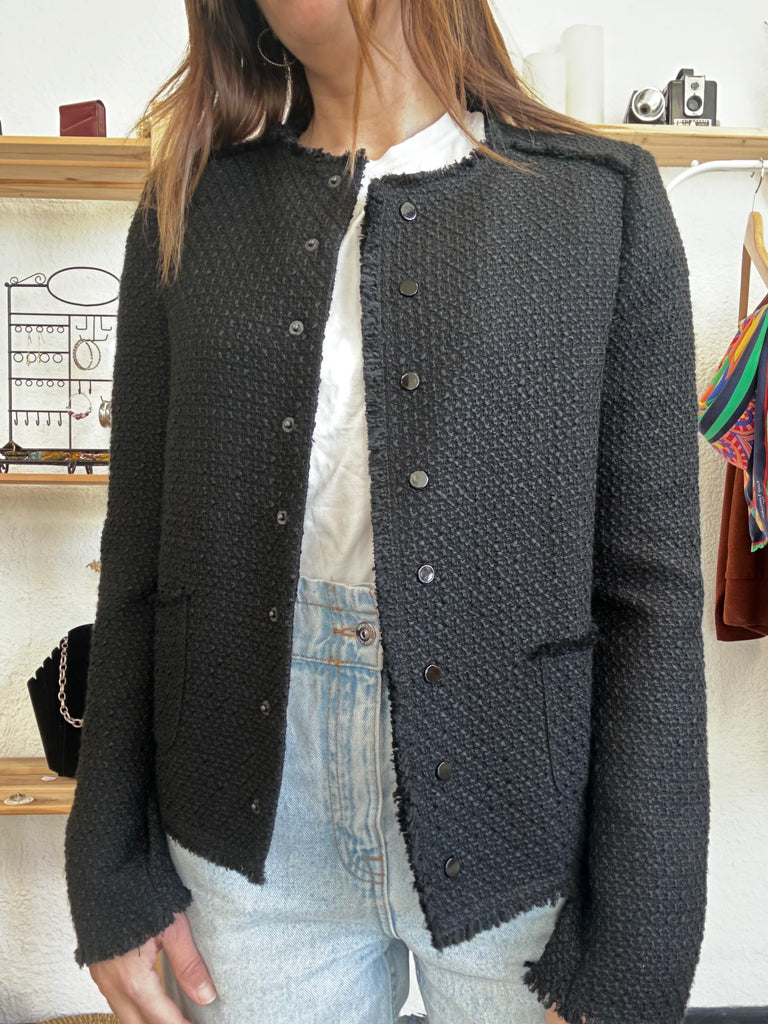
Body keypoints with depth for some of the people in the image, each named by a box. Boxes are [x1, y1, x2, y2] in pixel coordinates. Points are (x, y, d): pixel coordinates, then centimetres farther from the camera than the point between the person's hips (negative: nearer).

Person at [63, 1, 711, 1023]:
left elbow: (651, 590, -8)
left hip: (516, 837, -1)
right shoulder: (189, 214, 3)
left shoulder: (602, 201, -4)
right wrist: (112, 880, 4)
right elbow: (137, 562, 2)